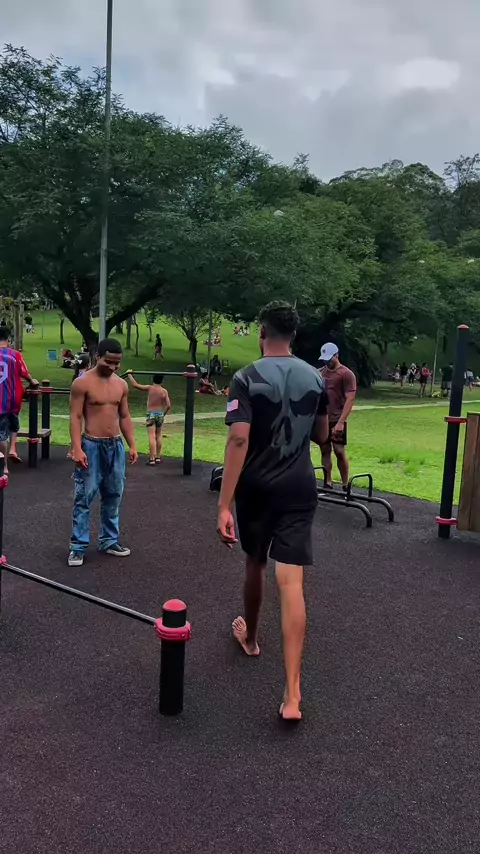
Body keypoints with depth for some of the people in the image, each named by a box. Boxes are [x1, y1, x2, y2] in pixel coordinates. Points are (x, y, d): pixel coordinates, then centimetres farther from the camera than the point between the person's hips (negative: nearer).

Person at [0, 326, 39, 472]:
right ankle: (13, 449, 12)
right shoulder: (15, 354, -5)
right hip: (13, 397, 0)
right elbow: (25, 374, 1)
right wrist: (32, 381, 21)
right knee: (13, 424, 28)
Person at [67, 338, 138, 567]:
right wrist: (77, 448, -19)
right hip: (91, 446, -5)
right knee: (84, 497, -2)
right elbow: (75, 417, -11)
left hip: (116, 446, 6)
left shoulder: (121, 385, 8)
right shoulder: (82, 383, -8)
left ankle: (109, 542, 24)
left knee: (113, 496, 12)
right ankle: (78, 546, 6)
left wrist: (132, 445, 8)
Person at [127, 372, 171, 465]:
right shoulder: (164, 391, -3)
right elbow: (168, 406, -7)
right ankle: (158, 457, 22)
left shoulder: (150, 388, -9)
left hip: (151, 414, -3)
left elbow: (135, 385, -11)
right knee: (158, 436, 16)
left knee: (152, 437, -7)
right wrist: (163, 414, 10)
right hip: (160, 414, 3)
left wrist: (130, 374, 2)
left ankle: (152, 459, -10)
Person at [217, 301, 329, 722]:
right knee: (291, 583, -3)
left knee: (255, 564, 23)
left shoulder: (247, 378, -10)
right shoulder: (315, 378, 5)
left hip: (257, 488, -2)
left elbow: (239, 440, -19)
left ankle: (249, 635, 48)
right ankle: (292, 694, -8)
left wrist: (224, 505, -19)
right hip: (300, 488, 2)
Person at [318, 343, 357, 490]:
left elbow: (350, 400, -11)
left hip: (336, 421, -5)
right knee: (325, 450, 8)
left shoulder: (347, 374, -6)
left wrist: (340, 422, -18)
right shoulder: (320, 373, 10)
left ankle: (345, 485, 4)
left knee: (340, 451, -5)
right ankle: (328, 483, 15)